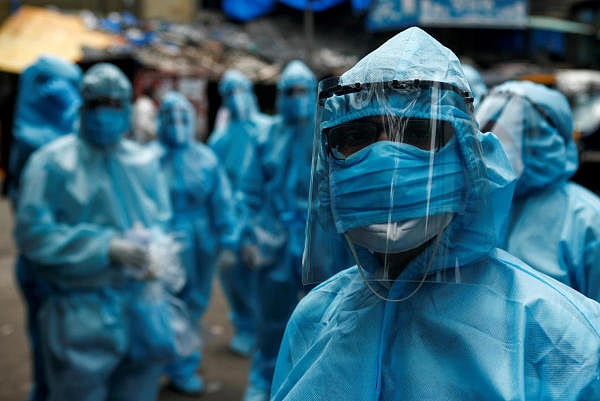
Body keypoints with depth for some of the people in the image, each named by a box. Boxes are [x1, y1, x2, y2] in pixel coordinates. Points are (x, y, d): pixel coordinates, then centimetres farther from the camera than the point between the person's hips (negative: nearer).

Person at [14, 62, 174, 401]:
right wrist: (107, 247, -19)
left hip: (144, 309, 4)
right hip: (82, 314, -4)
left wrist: (155, 253, -9)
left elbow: (163, 221, 13)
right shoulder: (53, 161, -6)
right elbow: (33, 233, -13)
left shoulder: (145, 162, 7)